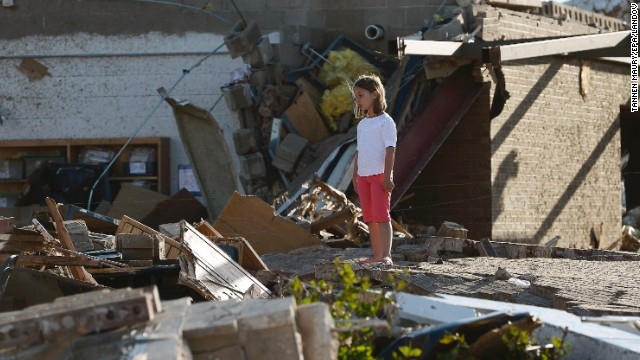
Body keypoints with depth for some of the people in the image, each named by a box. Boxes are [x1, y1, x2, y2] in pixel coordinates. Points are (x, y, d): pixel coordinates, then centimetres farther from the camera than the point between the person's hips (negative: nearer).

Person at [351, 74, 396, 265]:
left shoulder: (385, 121, -6)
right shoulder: (362, 124, 16)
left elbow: (390, 149, -12)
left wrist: (387, 176, -18)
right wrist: (355, 176, 16)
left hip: (379, 175, -8)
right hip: (363, 176, 8)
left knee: (381, 216, -13)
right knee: (370, 218, 8)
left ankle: (386, 255, -18)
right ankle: (376, 255, 13)